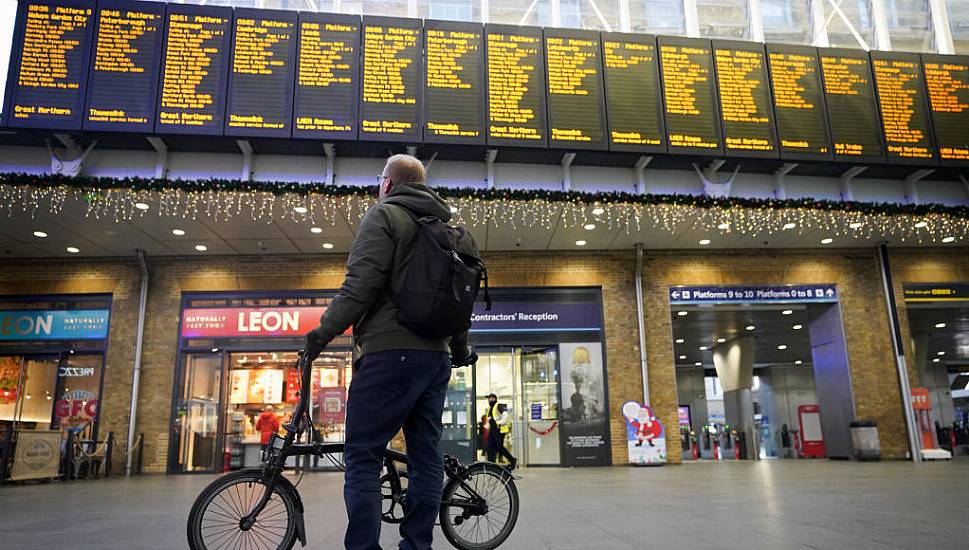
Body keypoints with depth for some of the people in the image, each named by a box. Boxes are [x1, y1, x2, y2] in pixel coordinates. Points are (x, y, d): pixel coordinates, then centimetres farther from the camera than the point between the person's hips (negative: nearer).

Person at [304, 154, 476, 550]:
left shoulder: (384, 215, -2)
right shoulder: (445, 225, 21)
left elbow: (361, 283, -15)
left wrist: (323, 331, -9)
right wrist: (461, 349, 33)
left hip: (391, 352, -8)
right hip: (437, 356, 8)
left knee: (362, 456, -4)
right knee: (426, 454, 8)